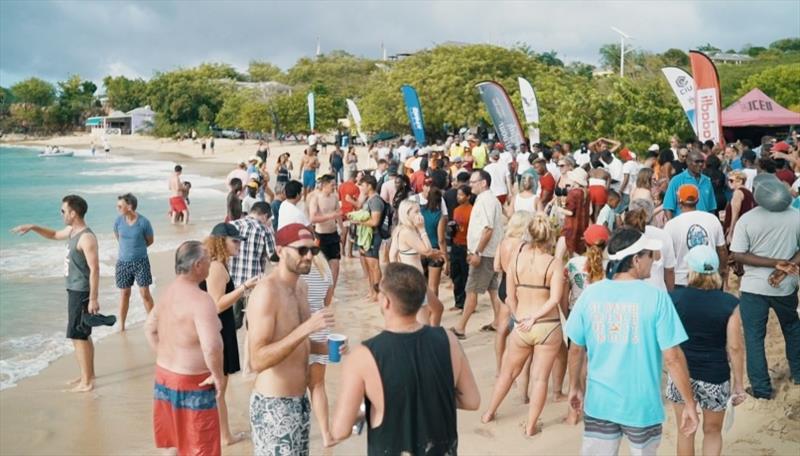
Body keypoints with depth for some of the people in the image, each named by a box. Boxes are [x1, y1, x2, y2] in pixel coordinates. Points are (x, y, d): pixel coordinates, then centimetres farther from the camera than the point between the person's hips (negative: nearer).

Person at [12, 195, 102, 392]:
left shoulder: (87, 237, -22)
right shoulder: (71, 230, 8)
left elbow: (95, 269, -24)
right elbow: (54, 235, 31)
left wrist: (93, 299, -25)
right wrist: (32, 227, 15)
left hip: (81, 293, -10)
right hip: (74, 290, 10)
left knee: (77, 336, -4)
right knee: (83, 335, 18)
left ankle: (86, 382, 3)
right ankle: (89, 374, 29)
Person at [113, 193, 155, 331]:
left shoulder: (143, 222, -14)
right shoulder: (118, 221, -6)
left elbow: (150, 241, 1)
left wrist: (137, 248, 7)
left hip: (141, 261, -2)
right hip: (123, 262, 2)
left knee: (145, 293, -1)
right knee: (124, 294, 9)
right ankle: (121, 326, 19)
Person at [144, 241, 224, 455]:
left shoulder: (168, 292, 5)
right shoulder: (200, 299, -24)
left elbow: (150, 328, 19)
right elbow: (211, 347, -33)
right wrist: (218, 375, -19)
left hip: (164, 374, 9)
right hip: (192, 383, -8)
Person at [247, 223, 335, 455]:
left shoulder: (301, 286, 6)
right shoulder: (266, 291, -21)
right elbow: (257, 360, -27)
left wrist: (324, 347, 1)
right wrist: (305, 328, -32)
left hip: (299, 400, 9)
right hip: (273, 405, -9)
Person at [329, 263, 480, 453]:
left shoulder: (364, 356, -23)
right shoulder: (447, 342, -14)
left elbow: (340, 431, -21)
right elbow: (472, 400, -1)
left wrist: (358, 414, -1)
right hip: (443, 450, 2)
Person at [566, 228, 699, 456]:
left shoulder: (590, 294, -6)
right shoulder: (656, 297, -15)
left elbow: (576, 349, 4)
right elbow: (672, 357, -14)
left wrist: (574, 387, 18)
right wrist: (690, 404, -4)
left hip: (599, 403, 2)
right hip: (642, 404, -2)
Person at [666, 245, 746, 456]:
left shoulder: (675, 298, -9)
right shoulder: (729, 304, -13)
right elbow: (735, 347, -11)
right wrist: (739, 383, -1)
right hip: (714, 377, -1)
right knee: (713, 432, 20)